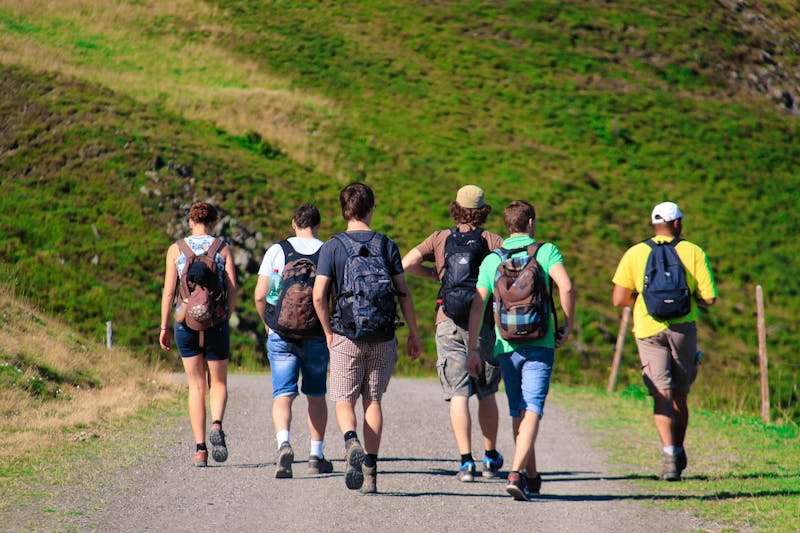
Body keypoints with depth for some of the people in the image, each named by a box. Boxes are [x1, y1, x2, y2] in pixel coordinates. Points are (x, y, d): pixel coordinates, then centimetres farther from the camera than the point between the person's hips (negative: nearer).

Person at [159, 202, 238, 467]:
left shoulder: (176, 249, 2)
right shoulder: (223, 249, 1)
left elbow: (169, 290, -1)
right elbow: (232, 290, -4)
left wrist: (164, 327, 4)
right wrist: (225, 318, 11)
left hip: (186, 323, 1)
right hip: (216, 323, -1)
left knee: (196, 386, 9)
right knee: (218, 383, 12)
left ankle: (200, 450, 3)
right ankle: (217, 425, -19)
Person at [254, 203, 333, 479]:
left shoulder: (276, 251, 1)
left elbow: (260, 294, -3)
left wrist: (267, 322, 13)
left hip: (281, 331, -1)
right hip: (317, 332, 1)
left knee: (283, 394, -3)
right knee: (316, 395, 16)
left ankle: (284, 444, -27)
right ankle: (316, 456, 20)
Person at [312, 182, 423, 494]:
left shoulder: (332, 247, -3)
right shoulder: (387, 245, 1)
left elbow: (318, 296, -8)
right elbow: (403, 293, 0)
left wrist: (329, 333, 5)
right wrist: (414, 333, 9)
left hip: (346, 337, -2)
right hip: (382, 337, 2)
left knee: (344, 401, 7)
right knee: (373, 401, 11)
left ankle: (351, 443, -23)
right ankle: (370, 471, 8)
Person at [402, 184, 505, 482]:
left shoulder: (440, 239, 6)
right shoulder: (492, 241, 4)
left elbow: (407, 264, -3)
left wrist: (437, 275, 12)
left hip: (448, 323, 0)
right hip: (483, 323, 0)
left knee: (458, 395, -2)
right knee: (486, 394, 15)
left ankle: (466, 462, -12)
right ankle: (490, 458, 24)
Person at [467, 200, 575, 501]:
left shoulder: (491, 260, 8)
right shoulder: (546, 251, 1)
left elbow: (477, 306, 1)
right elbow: (566, 287, -15)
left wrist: (472, 350, 3)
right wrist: (568, 326, -2)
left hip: (506, 345, 3)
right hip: (540, 342, -3)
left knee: (518, 412, 16)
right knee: (532, 411, -8)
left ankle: (531, 477, 26)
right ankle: (516, 473, -26)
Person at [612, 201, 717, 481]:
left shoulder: (634, 254, 2)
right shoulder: (694, 252, 0)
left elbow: (619, 299, -1)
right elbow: (709, 298, -4)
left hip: (648, 329, 0)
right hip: (683, 328, 0)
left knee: (661, 395, -5)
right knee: (680, 395, 14)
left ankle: (669, 452, -23)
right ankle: (679, 452, 28)